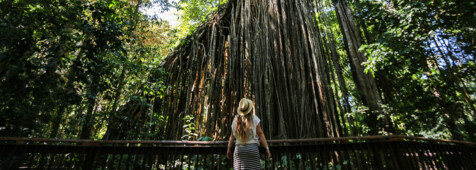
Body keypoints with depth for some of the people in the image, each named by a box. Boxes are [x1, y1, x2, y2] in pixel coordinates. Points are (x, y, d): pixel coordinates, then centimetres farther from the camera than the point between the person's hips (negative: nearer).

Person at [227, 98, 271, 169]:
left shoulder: (236, 120, 3)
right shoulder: (254, 119, -4)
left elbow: (232, 137, 7)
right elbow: (261, 134, -8)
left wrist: (229, 150, 18)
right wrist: (267, 149, -5)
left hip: (239, 149, 2)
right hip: (252, 148, -2)